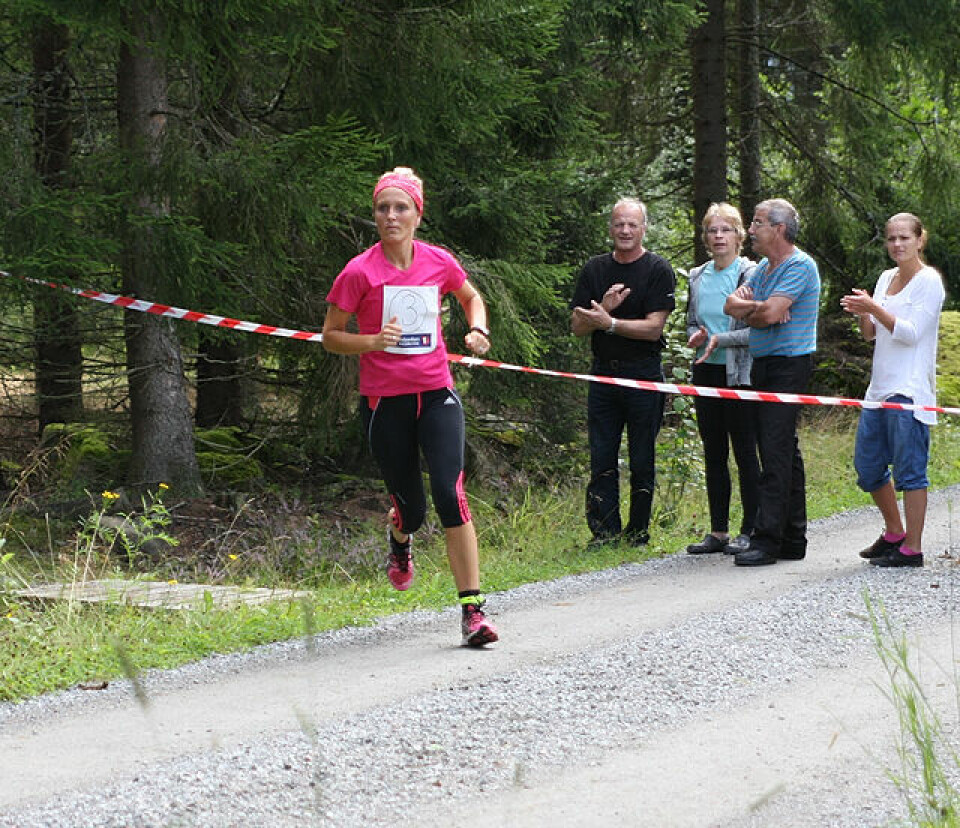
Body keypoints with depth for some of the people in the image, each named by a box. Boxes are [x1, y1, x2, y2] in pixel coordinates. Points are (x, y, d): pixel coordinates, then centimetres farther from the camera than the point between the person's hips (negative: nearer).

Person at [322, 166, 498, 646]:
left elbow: (471, 297, 23)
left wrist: (478, 330, 3)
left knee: (450, 494, -16)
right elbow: (330, 336, 0)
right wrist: (372, 341, -19)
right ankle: (399, 539, 47)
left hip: (437, 394, 1)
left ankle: (472, 608, -15)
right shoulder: (360, 272, -7)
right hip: (385, 400, -1)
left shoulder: (439, 262, 2)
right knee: (411, 507, 5)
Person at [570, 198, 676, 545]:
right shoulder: (595, 269, 9)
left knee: (641, 462, 2)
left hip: (643, 377, -4)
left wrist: (609, 323, -20)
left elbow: (654, 328, -11)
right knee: (602, 461, 0)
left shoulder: (658, 270, -3)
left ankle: (637, 535, 9)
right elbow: (577, 326, 5)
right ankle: (605, 534, 2)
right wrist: (604, 308, -14)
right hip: (603, 374, 4)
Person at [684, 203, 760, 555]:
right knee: (713, 454, 9)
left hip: (739, 376, -6)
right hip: (706, 373, 6)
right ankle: (718, 532, 14)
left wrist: (721, 339, -18)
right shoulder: (697, 277, 11)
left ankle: (750, 531, 3)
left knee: (745, 453, -3)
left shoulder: (751, 275, -7)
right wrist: (696, 336, -1)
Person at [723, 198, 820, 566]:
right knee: (784, 453, 10)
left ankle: (767, 539, -15)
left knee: (777, 454, -12)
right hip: (764, 367, 10)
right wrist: (758, 309, -12)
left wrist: (747, 310, -1)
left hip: (788, 366, -10)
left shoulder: (800, 266, -12)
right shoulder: (764, 267, 18)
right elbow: (731, 305, 7)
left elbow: (769, 313, -22)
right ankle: (793, 539, 14)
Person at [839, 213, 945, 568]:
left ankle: (912, 548, -2)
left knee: (910, 469, -7)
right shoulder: (886, 278, 15)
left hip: (910, 390, -8)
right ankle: (894, 533, 27)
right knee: (867, 465, 12)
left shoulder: (929, 281, -7)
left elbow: (911, 333, -14)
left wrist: (874, 309, -21)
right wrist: (861, 313, -2)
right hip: (880, 388, 8)